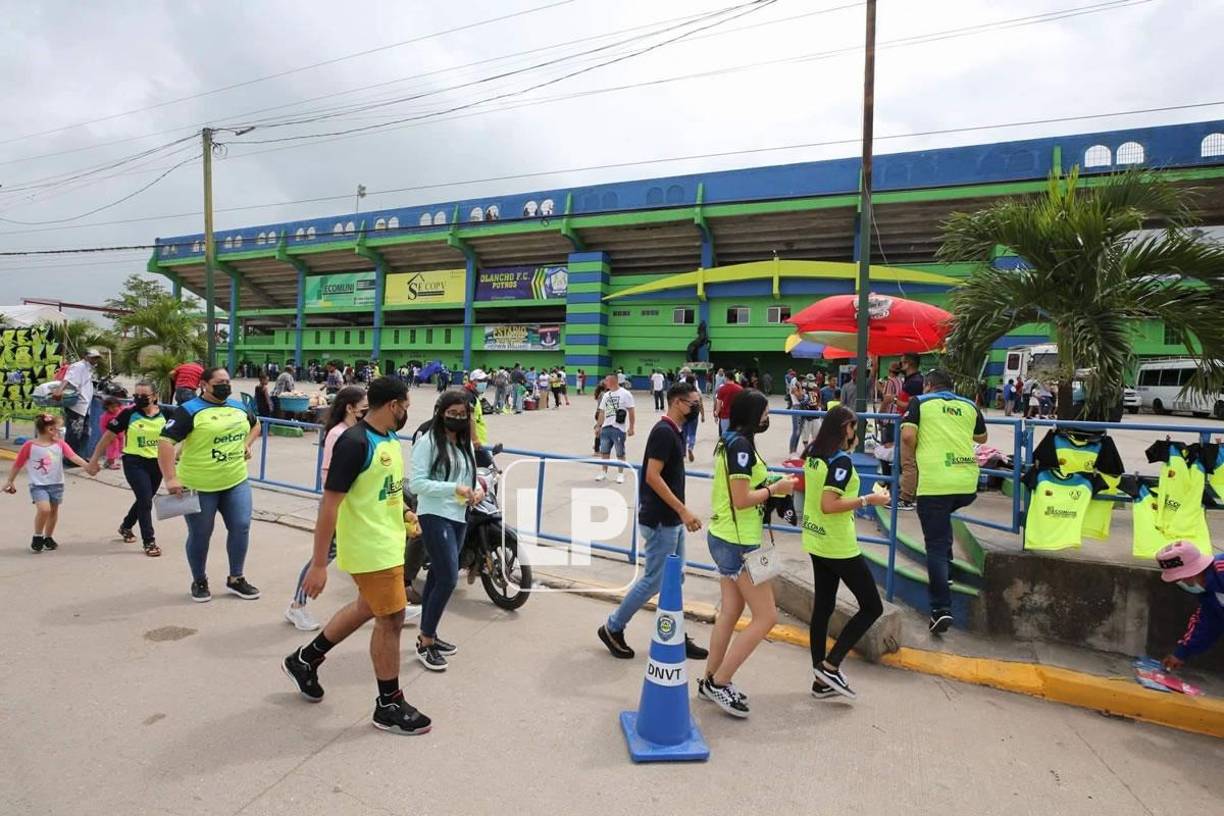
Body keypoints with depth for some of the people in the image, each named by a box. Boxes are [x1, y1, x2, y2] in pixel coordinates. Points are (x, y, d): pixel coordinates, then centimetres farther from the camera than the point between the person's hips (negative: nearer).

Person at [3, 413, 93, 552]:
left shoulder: (60, 444, 0)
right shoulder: (30, 445, -7)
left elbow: (73, 456, -15)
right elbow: (17, 464, 5)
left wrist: (87, 465, -32)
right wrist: (10, 481, 11)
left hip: (56, 484, 3)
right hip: (38, 485, -3)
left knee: (54, 511, 11)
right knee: (44, 509, -21)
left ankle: (48, 537, 30)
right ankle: (37, 537, 1)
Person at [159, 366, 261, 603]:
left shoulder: (238, 406, 7)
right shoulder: (189, 410, -11)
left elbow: (255, 424, 27)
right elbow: (165, 441, -17)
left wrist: (247, 444, 9)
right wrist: (170, 478, -22)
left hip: (236, 481, 5)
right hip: (199, 486, -5)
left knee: (241, 527, 2)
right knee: (200, 535, 8)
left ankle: (236, 579, 18)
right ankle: (199, 582, 28)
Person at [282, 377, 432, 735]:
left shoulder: (390, 437, 6)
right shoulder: (354, 443, -23)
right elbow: (329, 504, -23)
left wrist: (403, 513, 12)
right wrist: (318, 564, -21)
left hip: (388, 543, 10)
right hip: (370, 549, -9)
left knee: (368, 608, 24)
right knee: (391, 620, 1)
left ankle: (305, 659, 44)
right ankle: (389, 706, 20)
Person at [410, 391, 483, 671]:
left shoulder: (466, 444, 13)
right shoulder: (427, 442, -10)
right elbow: (416, 483, -16)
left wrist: (478, 490, -5)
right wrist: (454, 488, -23)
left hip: (459, 517, 8)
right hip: (435, 517, -7)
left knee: (438, 576, 16)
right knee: (448, 578, -10)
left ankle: (427, 634, 30)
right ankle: (425, 643, 6)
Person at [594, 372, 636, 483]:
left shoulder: (625, 394, -7)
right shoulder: (606, 395, 12)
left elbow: (631, 412, -8)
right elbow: (602, 412, 17)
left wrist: (631, 427, -13)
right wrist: (598, 426, 12)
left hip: (619, 428, -6)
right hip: (606, 427, 6)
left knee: (620, 453, 4)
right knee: (604, 451, 10)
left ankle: (620, 474, 17)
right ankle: (604, 472, 23)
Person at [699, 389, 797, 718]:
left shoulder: (728, 442, 10)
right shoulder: (741, 445, -20)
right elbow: (741, 500, -23)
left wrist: (769, 484, 7)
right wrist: (775, 489, -9)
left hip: (723, 538, 10)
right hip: (738, 543, -10)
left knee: (730, 611, 16)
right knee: (766, 617, 0)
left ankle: (711, 681, 26)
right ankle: (718, 682, 8)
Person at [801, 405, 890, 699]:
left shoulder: (813, 454, 5)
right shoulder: (841, 460, -19)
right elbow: (829, 505, -26)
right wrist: (867, 500, -17)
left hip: (816, 542, 8)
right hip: (839, 546, -8)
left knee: (822, 607, 13)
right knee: (872, 607, 6)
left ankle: (822, 681, 22)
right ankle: (830, 666, 5)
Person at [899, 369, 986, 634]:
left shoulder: (919, 402, 5)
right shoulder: (969, 406, 15)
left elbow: (907, 436, -10)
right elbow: (982, 437, 30)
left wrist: (907, 469, -2)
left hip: (934, 483, -4)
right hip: (967, 483, 4)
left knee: (936, 545, 1)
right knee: (943, 521, 33)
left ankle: (941, 609, -3)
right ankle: (946, 572, 29)